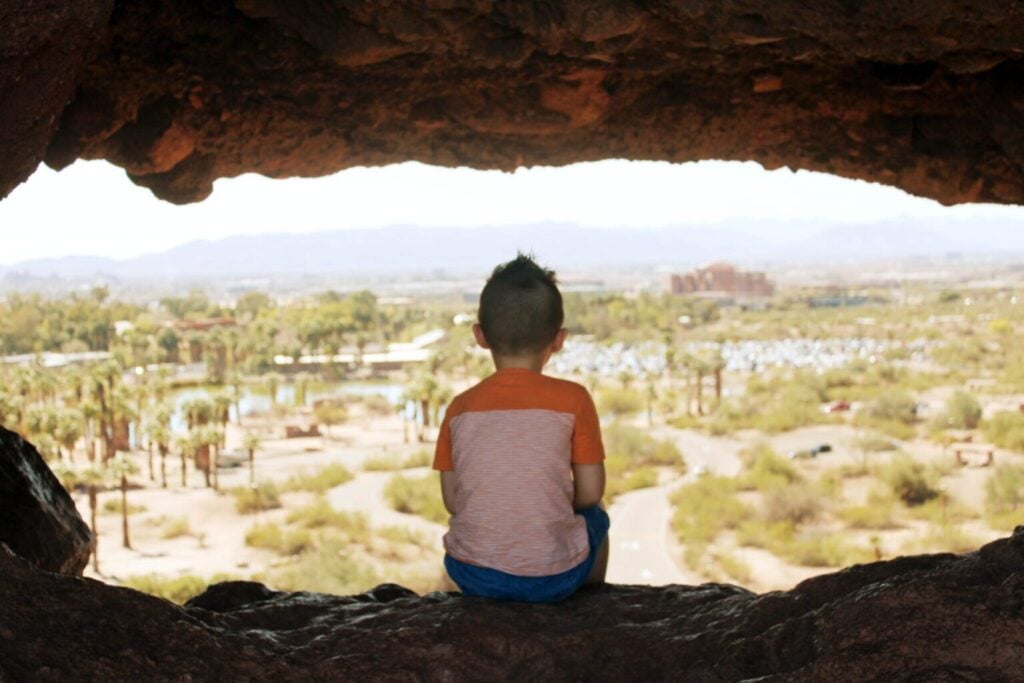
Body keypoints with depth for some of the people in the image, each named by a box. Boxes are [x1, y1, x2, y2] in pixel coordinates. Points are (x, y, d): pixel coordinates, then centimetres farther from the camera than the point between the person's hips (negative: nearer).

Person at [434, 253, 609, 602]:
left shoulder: (459, 407, 0)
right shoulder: (572, 400, -7)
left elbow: (452, 501, 4)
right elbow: (590, 493, -3)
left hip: (474, 574, 2)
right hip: (553, 576, -2)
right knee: (596, 517, 30)